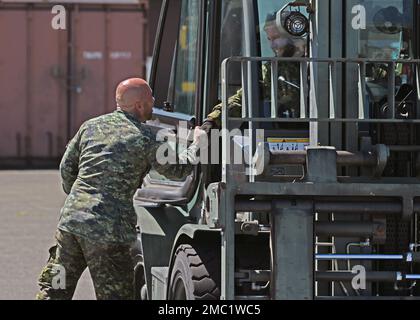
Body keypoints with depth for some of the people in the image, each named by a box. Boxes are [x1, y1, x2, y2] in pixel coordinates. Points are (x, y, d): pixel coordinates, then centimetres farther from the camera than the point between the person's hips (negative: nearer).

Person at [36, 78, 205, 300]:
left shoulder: (91, 126, 12)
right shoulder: (144, 139, -4)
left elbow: (66, 167, 18)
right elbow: (177, 170, 4)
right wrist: (196, 144, 19)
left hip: (71, 218, 6)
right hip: (108, 231, -5)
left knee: (53, 291, 13)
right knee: (115, 296, 3)